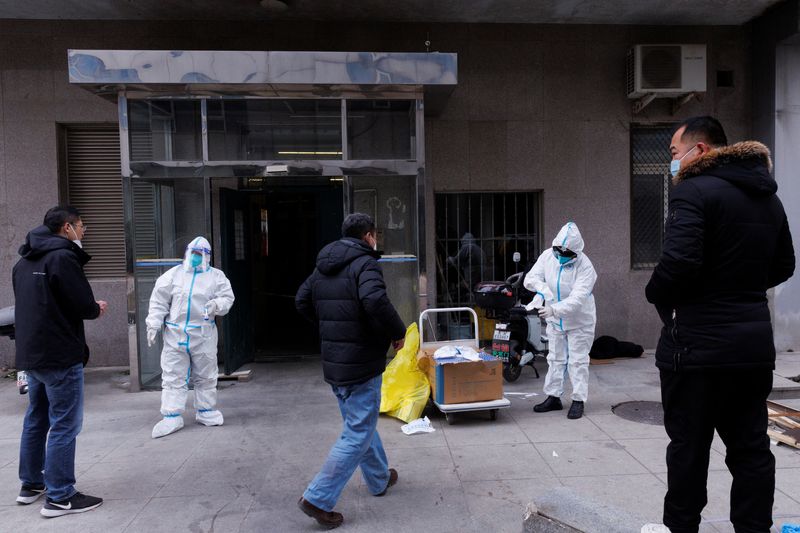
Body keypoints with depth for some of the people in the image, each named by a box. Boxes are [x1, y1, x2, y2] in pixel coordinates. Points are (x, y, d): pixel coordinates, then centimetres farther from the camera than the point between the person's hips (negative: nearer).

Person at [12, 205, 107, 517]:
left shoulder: (24, 261, 14)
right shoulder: (62, 257, -15)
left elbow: (32, 304, 18)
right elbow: (84, 306, -19)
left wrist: (89, 307, 11)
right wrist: (97, 308, 4)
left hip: (30, 354, 9)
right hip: (60, 356, -9)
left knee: (36, 420, 19)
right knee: (64, 425, -3)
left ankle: (31, 484, 30)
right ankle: (60, 497, 2)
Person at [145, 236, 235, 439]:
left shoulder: (216, 276, 5)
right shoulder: (173, 274, 5)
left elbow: (227, 297, 0)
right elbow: (159, 301, 5)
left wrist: (216, 304, -22)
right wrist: (153, 325, -2)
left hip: (203, 335, 0)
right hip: (175, 334, 0)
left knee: (205, 376, 10)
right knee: (173, 376, 1)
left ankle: (206, 411, 24)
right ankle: (172, 416, 9)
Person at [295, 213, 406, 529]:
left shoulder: (323, 267, 11)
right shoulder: (365, 263, -15)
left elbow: (302, 302, 17)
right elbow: (375, 301, -31)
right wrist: (398, 333, -17)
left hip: (333, 362, 9)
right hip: (361, 364, -9)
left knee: (361, 423, 23)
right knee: (358, 435, 1)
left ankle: (379, 480, 40)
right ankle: (318, 499, 3)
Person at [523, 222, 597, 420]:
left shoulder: (585, 267, -25)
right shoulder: (547, 256, -10)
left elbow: (578, 298, -33)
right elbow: (530, 278, -7)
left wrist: (554, 309, -45)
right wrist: (542, 287, -29)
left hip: (579, 321, -5)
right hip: (555, 320, 5)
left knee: (578, 360, 2)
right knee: (555, 359, 14)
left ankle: (578, 400, 13)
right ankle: (553, 397, 24)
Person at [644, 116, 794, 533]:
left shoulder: (694, 191, -14)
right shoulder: (767, 196, 13)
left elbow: (679, 262, -25)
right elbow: (783, 266, 21)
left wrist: (657, 295, -7)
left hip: (698, 342, -7)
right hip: (754, 341, 7)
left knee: (688, 447, 6)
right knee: (750, 448, 15)